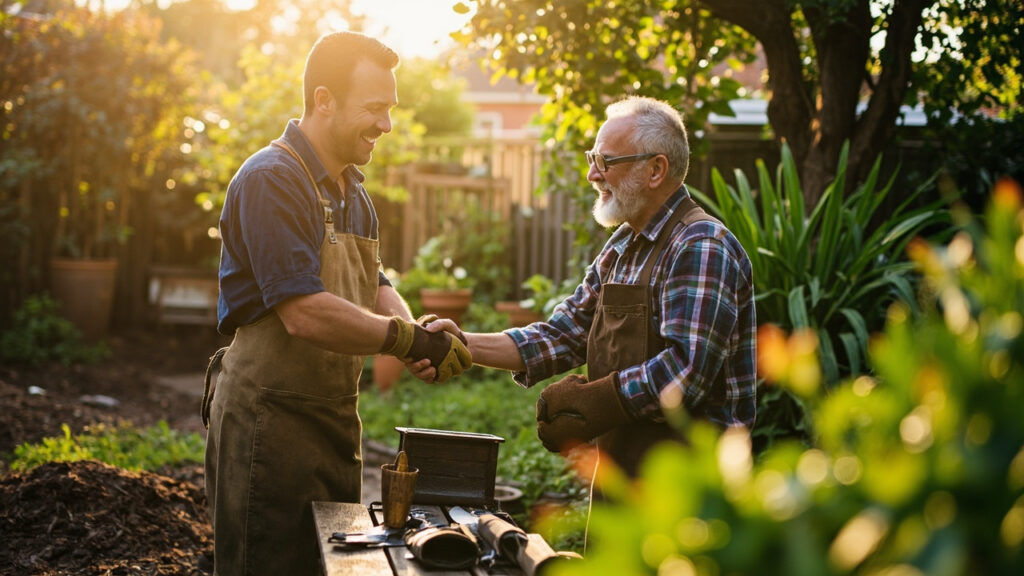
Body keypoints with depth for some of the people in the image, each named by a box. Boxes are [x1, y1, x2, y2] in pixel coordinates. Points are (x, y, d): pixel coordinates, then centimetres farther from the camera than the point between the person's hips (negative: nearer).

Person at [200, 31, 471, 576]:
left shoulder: (352, 191, 13)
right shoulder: (271, 179, -18)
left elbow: (375, 287, 12)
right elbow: (304, 315, -26)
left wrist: (420, 336, -9)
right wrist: (413, 340, -21)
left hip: (335, 419, 9)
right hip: (269, 424, -9)